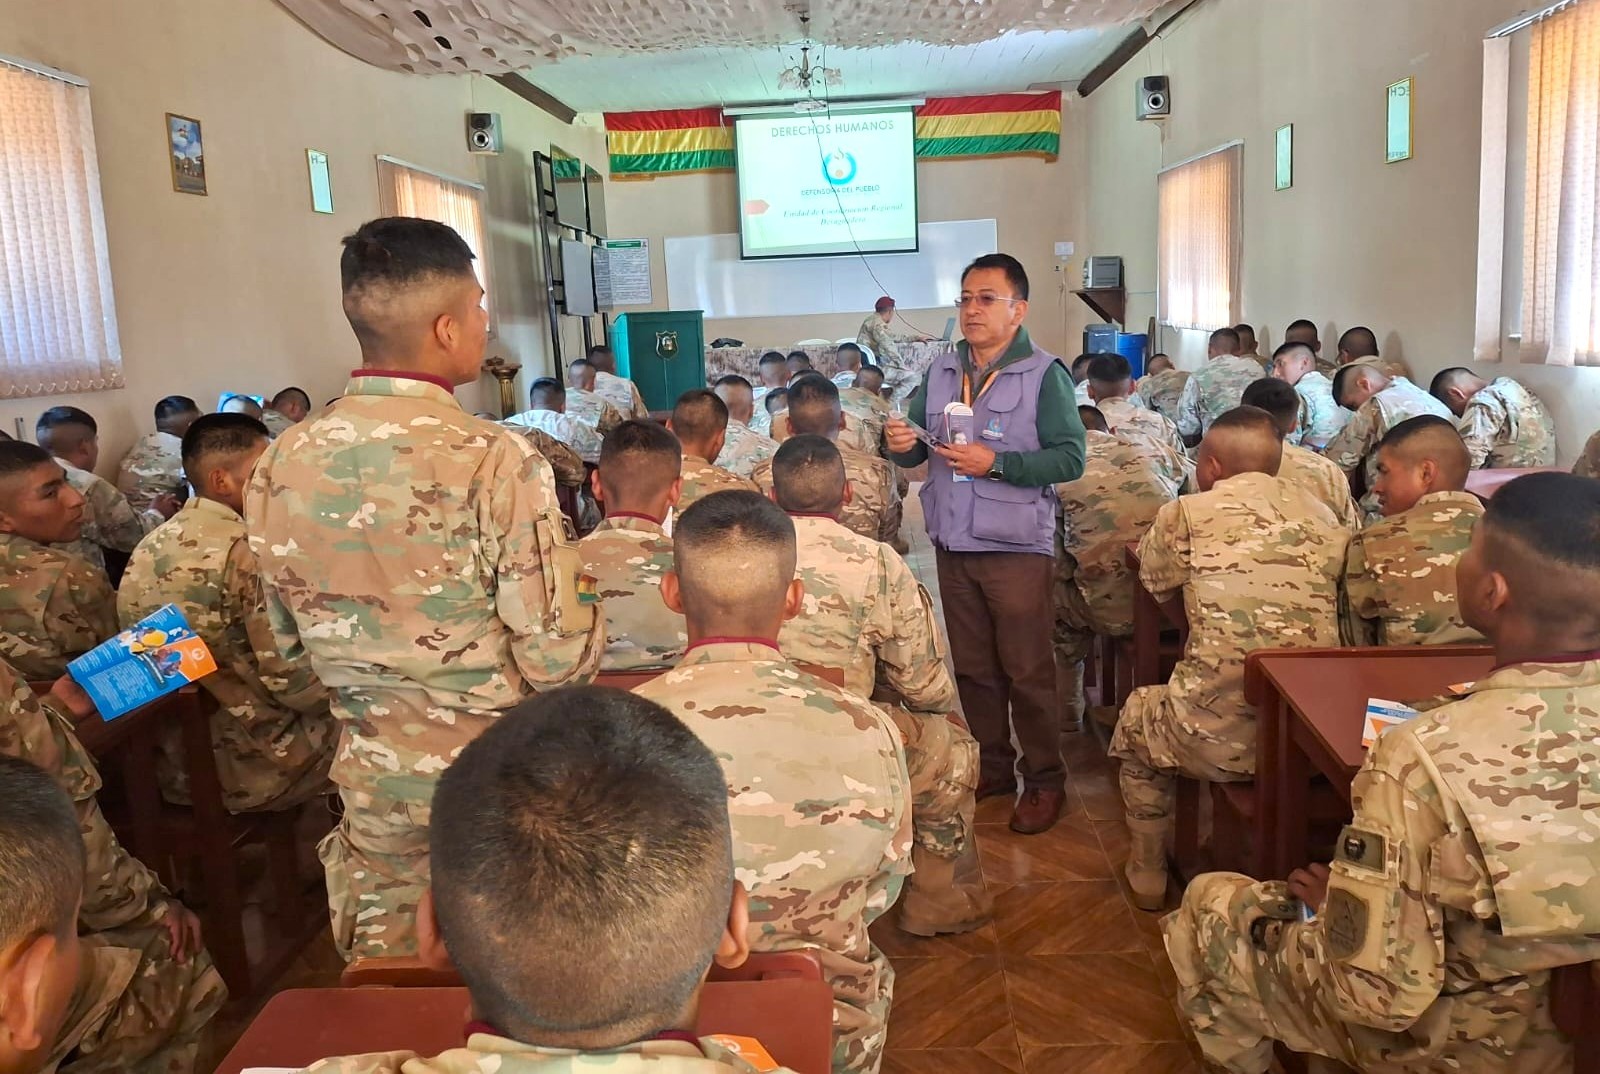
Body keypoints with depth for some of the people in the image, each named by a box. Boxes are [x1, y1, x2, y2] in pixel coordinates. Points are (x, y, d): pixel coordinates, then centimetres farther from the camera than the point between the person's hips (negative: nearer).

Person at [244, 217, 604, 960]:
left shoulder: (281, 463, -6)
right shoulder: (496, 461, -22)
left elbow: (288, 635, 6)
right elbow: (557, 657, -20)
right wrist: (590, 619, 1)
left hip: (371, 776, 5)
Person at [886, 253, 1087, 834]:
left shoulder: (1044, 374, -8)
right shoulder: (941, 371, 9)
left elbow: (1070, 458, -15)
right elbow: (919, 448, 12)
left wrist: (996, 463, -22)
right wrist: (902, 446, -11)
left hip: (1017, 547, -5)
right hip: (953, 545, 6)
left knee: (1027, 672, 3)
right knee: (973, 668, 15)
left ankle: (1044, 781, 18)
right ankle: (991, 767, 30)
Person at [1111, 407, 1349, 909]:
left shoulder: (1186, 514, -6)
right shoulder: (1326, 519, 6)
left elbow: (1155, 584, 13)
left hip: (1217, 739, -4)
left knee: (1137, 715, 29)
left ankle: (1148, 875, 40)